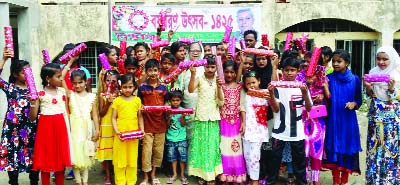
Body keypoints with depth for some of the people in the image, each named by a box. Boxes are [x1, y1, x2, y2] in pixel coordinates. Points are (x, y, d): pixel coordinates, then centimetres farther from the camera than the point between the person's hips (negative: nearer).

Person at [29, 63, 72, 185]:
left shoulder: (62, 91, 6)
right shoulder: (40, 94, -5)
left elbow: (66, 112, 10)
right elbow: (33, 117, -5)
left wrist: (68, 129, 5)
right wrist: (33, 102, -19)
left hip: (60, 127, 3)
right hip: (46, 127, -3)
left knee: (61, 158, 9)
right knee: (46, 159, 4)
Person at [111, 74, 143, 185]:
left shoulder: (137, 100, 6)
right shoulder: (117, 100, 0)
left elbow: (140, 117, 9)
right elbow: (114, 118, 0)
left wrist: (142, 130, -1)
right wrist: (116, 131, -12)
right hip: (120, 134, -2)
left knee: (133, 159, 9)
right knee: (120, 159, 5)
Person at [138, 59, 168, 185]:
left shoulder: (163, 87, 3)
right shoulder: (142, 87, -2)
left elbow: (165, 103, 11)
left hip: (160, 124, 2)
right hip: (147, 124, -2)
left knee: (159, 151, 10)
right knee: (147, 151, -1)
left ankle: (153, 174, 26)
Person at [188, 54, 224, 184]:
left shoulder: (218, 81, 2)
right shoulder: (200, 79, -2)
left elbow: (221, 102, -3)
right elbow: (191, 90, -21)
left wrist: (219, 87, -15)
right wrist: (193, 73, -29)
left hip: (213, 118, 1)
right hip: (201, 117, -1)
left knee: (212, 146, 6)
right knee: (201, 145, 5)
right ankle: (202, 174, 18)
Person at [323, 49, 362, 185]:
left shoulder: (355, 79, -2)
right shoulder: (329, 78, -2)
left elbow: (359, 100, 5)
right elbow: (326, 98, -1)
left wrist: (353, 104, -14)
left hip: (348, 119, 0)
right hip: (333, 118, 0)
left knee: (348, 147, 7)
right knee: (334, 148, 6)